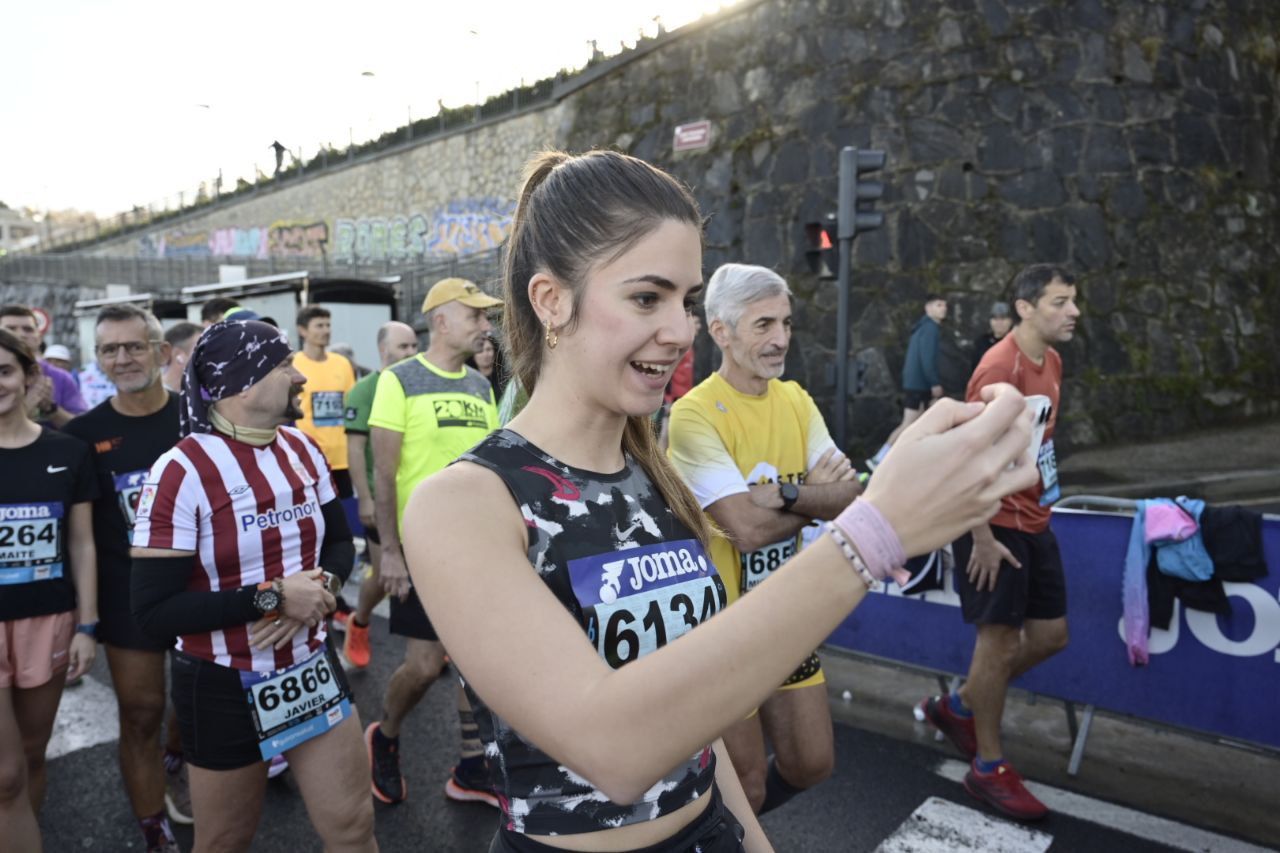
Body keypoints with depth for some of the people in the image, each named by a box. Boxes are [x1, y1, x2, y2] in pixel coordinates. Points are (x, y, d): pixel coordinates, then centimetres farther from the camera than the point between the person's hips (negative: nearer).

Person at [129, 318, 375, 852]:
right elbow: (152, 612, -21)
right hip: (223, 688, -4)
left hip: (312, 670, 5)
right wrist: (273, 597, -25)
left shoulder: (303, 449, -1)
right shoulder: (182, 472, -20)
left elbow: (339, 542, 9)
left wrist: (321, 587, -12)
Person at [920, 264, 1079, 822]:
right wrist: (983, 537, -22)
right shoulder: (1000, 367, -19)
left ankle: (958, 707, 30)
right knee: (1001, 641, -1)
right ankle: (989, 768, 16)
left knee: (1051, 634, 12)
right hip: (995, 524, -9)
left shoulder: (1051, 361, 9)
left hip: (1034, 521, 9)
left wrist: (1040, 506, 15)